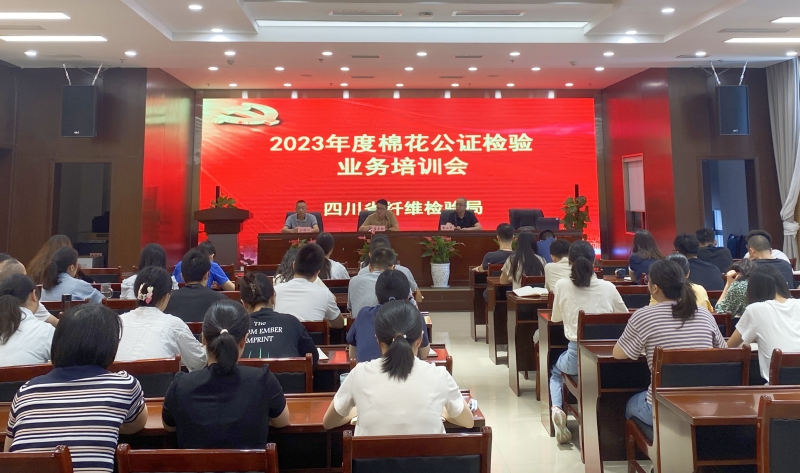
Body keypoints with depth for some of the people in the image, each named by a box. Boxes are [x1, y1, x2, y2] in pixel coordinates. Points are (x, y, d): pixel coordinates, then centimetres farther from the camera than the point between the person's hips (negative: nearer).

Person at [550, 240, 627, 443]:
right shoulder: (608, 287, -1)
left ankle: (556, 408, 5)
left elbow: (555, 318, 11)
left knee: (555, 371, 31)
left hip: (576, 357, -1)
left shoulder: (562, 286, -4)